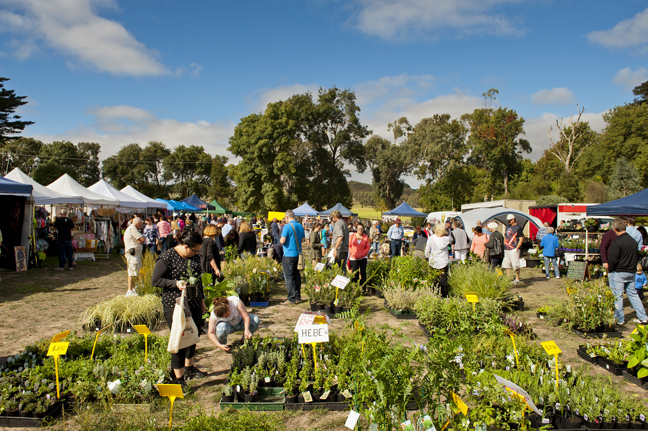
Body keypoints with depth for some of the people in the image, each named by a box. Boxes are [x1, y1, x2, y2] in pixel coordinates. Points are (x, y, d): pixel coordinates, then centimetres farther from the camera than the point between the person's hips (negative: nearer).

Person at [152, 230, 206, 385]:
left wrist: (201, 299, 22)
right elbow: (155, 280, -12)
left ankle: (189, 368, 38)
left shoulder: (195, 256, 7)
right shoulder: (167, 258, -13)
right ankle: (178, 378, 7)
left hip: (194, 304, 7)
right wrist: (176, 283, -23)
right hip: (175, 305, -7)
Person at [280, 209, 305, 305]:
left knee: (289, 277, -3)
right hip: (298, 254, 7)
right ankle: (297, 297, 18)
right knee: (297, 276, 13)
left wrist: (280, 239, 4)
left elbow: (282, 241, -17)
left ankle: (291, 298, -4)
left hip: (289, 255, -7)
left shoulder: (287, 226, -13)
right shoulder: (300, 226, 9)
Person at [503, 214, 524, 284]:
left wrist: (517, 248, -15)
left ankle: (517, 279, 2)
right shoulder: (508, 227, 15)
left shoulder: (517, 228, -8)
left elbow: (521, 238, -11)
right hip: (507, 250, 8)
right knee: (507, 265, 11)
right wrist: (505, 246, 13)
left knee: (515, 265, -6)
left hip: (513, 250, -8)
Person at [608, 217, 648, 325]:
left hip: (618, 273, -7)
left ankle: (619, 319, 8)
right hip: (631, 272, 7)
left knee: (617, 296, 2)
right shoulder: (633, 241, 5)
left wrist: (611, 268, -2)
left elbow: (612, 260, -19)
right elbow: (637, 257, 16)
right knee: (633, 294, 17)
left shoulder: (617, 242, -19)